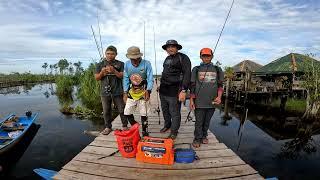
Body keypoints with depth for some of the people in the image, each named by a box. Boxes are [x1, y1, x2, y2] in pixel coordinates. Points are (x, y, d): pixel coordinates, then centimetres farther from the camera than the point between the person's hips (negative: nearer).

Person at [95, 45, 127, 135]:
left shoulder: (120, 64, 4)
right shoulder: (100, 64, 10)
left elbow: (122, 76, -5)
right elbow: (96, 78, 7)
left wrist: (114, 71, -20)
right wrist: (102, 73, -12)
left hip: (118, 92, -2)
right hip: (105, 92, 2)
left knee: (122, 110, 5)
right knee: (106, 111, 10)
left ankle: (125, 126, 20)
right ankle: (108, 127, 25)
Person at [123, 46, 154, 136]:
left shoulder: (146, 64, -12)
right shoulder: (127, 64, -2)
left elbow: (150, 79, -11)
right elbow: (126, 79, 3)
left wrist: (147, 91, -23)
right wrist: (125, 93, 0)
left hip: (143, 92, -3)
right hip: (132, 92, 4)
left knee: (144, 114, 5)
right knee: (127, 113, 3)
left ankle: (145, 132, 24)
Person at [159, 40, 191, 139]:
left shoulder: (183, 58, -7)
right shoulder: (167, 59, 18)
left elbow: (187, 74, -14)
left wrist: (183, 91, -20)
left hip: (174, 92, -7)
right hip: (163, 91, 8)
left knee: (174, 113, 3)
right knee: (165, 110, 19)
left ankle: (174, 131, 21)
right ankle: (167, 125, 40)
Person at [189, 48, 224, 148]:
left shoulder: (217, 70, 9)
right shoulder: (196, 69, 4)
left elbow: (220, 85, 9)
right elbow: (192, 86, 3)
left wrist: (219, 96, -7)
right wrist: (191, 100, -2)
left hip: (212, 102, 2)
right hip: (199, 102, -2)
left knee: (207, 121, 14)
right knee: (199, 122, 4)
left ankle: (204, 136, 33)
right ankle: (197, 138, 20)